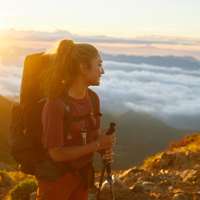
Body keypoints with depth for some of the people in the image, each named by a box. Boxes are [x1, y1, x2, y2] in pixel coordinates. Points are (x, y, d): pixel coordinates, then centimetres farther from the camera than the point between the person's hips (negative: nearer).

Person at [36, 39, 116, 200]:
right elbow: (57, 153, -23)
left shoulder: (93, 98, -4)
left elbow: (95, 134, 6)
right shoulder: (55, 105, -25)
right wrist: (97, 145, -23)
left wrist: (105, 150, -15)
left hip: (84, 173, 7)